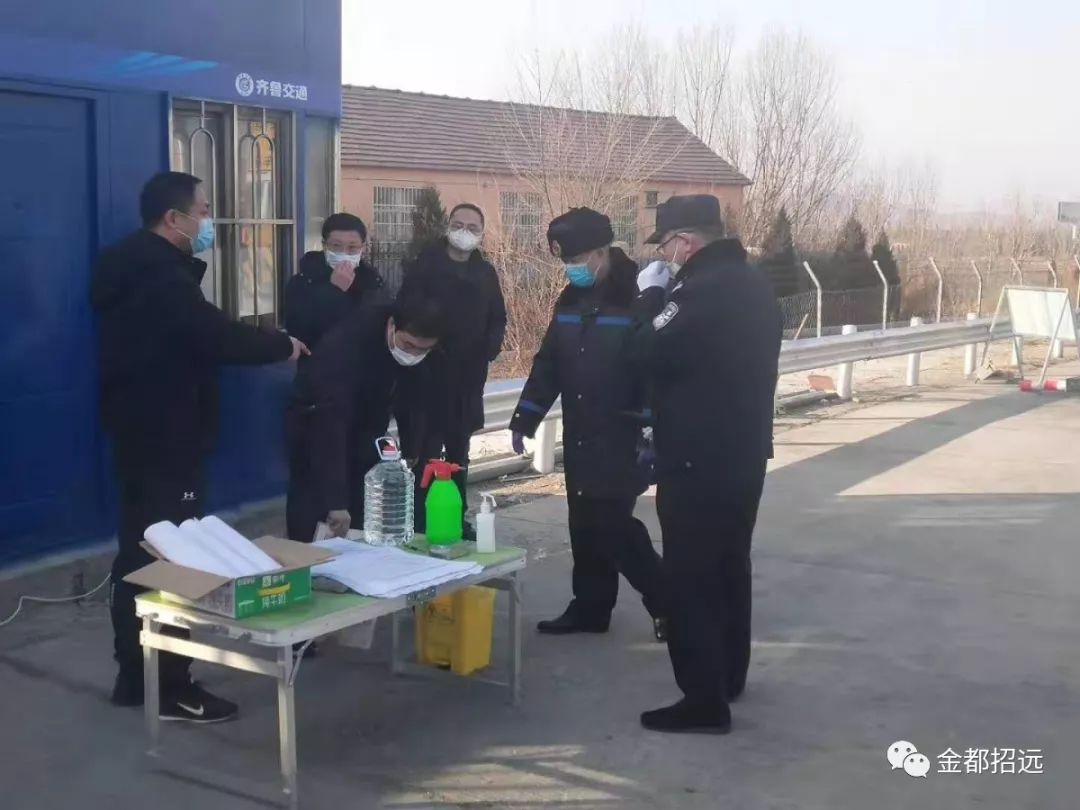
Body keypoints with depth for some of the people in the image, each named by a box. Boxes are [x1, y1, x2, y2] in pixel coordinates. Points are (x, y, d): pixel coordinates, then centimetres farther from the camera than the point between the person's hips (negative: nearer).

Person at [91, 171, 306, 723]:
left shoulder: (130, 268, 11)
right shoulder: (161, 275, -20)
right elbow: (219, 337, -24)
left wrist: (195, 260, 9)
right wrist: (283, 345, -8)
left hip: (137, 431, 10)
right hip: (168, 436, -10)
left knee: (140, 551, 14)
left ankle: (134, 675, 23)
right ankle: (170, 688, 3)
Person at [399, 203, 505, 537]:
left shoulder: (485, 272, 8)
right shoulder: (425, 266, -5)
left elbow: (497, 318, 16)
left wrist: (491, 346, -2)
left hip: (468, 377, 5)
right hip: (429, 373, -5)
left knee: (459, 450, 13)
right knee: (428, 451, -5)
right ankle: (423, 523, 2)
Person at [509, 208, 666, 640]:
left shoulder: (636, 299, -13)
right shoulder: (570, 300, 9)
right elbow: (548, 364, 14)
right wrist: (525, 419, 10)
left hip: (621, 437, -7)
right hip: (579, 435, 7)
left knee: (612, 522, -8)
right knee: (585, 524, 11)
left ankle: (667, 600, 8)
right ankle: (590, 606, 22)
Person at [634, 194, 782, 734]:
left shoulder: (701, 292, -22)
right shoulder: (752, 284, 9)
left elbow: (650, 357, -16)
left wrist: (651, 295, -6)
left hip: (699, 460, -10)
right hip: (743, 451, 10)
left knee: (689, 579, -3)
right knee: (729, 566, 19)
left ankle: (705, 701, 0)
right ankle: (729, 675, 32)